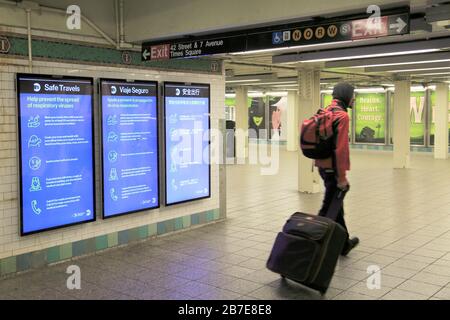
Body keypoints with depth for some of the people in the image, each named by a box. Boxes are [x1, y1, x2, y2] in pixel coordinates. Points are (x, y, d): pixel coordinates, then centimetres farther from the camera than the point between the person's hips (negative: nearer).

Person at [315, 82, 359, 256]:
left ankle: (344, 243, 32)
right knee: (329, 208, -2)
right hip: (333, 168, -10)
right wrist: (342, 177, -20)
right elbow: (340, 148, -22)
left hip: (323, 166, 10)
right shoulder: (342, 115, -16)